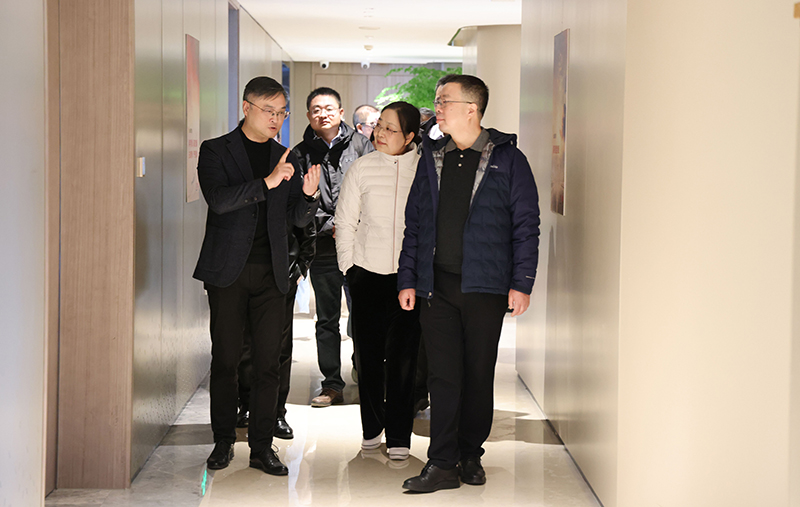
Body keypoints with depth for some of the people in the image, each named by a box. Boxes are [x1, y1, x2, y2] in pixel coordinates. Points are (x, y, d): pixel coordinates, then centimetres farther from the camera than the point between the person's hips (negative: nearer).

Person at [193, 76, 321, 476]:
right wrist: (268, 182, -24)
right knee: (225, 359, 2)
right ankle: (223, 442, 15)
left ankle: (262, 447, 7)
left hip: (271, 273, 3)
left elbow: (298, 218, 11)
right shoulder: (215, 151, 1)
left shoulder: (285, 158, 14)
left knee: (268, 362, 1)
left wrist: (309, 194, -11)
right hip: (228, 270, -3)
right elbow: (218, 199, -15)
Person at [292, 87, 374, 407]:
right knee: (327, 319, 7)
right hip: (322, 247, 1)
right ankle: (332, 386, 15)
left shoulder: (360, 145, 5)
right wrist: (330, 225, -11)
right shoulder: (301, 154, 7)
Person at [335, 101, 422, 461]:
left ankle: (399, 436, 9)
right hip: (367, 273, 1)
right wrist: (348, 267, 5)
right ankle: (371, 428, 22)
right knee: (368, 354, 5)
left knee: (403, 355, -1)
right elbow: (344, 222, 8)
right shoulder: (363, 168, 3)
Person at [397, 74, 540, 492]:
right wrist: (407, 280, 6)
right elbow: (414, 222, 13)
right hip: (436, 285, 3)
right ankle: (443, 464, 4)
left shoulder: (507, 159, 0)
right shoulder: (432, 159, 11)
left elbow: (526, 224, -1)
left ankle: (471, 455, 20)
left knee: (479, 374, 6)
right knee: (443, 375, 0)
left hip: (485, 286, -2)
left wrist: (521, 282, -7)